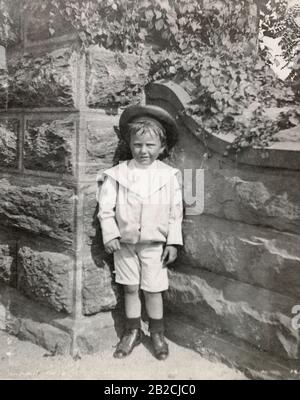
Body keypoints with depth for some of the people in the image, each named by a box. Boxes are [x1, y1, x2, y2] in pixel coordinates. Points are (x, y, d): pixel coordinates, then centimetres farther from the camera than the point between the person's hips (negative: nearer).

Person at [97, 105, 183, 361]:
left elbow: (176, 212, -3)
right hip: (125, 242, 1)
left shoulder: (169, 175, -6)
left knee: (153, 289, 7)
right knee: (130, 289, 13)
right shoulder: (118, 173, -7)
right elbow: (106, 207, -3)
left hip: (155, 243, -1)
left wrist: (173, 242, -5)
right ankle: (133, 332, 30)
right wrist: (110, 235, -10)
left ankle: (157, 333, 28)